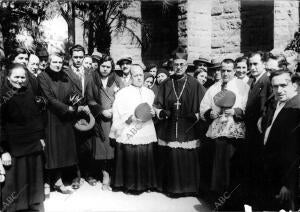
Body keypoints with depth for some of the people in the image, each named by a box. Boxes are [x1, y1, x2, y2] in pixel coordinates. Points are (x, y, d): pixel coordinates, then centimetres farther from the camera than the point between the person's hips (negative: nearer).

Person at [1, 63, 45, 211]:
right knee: (15, 182, 2)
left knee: (35, 180, 12)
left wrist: (41, 137, 10)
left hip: (34, 144, 4)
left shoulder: (32, 89, 2)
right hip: (14, 148, -4)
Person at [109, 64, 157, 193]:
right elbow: (118, 115, -4)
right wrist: (131, 118, -19)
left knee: (146, 159, 5)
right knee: (130, 160, -3)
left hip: (147, 133, 4)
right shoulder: (123, 93, 0)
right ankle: (130, 185, 15)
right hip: (128, 133, -3)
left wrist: (153, 113, -3)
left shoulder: (150, 93, 12)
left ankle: (145, 184, 22)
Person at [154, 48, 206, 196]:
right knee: (168, 160, 7)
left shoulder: (194, 84, 0)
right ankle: (169, 186, 24)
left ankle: (187, 187, 21)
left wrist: (195, 115, -15)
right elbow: (157, 106, 9)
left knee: (187, 160, 2)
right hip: (168, 130, 2)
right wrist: (163, 112, -9)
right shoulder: (165, 84, 7)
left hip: (188, 130, -2)